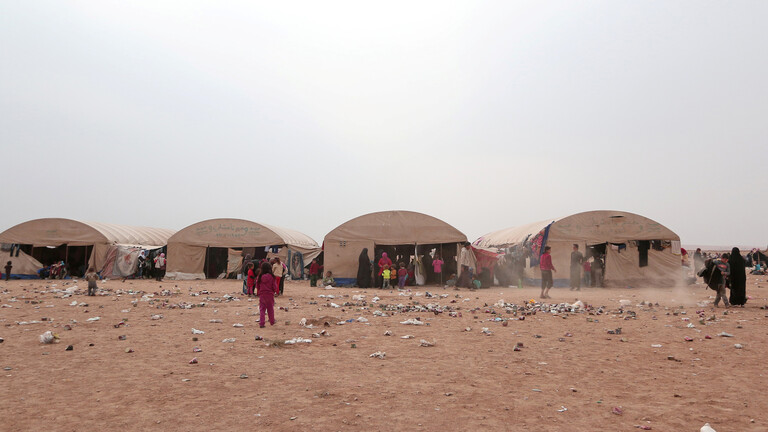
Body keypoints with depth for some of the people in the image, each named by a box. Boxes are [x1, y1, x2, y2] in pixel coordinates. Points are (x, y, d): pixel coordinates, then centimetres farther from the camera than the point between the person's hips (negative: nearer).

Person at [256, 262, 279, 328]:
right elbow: (274, 287, -8)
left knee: (262, 309, 7)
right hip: (270, 295, -1)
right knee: (270, 309, 14)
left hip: (262, 295, 1)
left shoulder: (259, 277, -6)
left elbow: (257, 286, 4)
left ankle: (261, 323, -2)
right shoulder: (272, 277, -12)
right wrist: (276, 292, 12)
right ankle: (272, 322, 26)